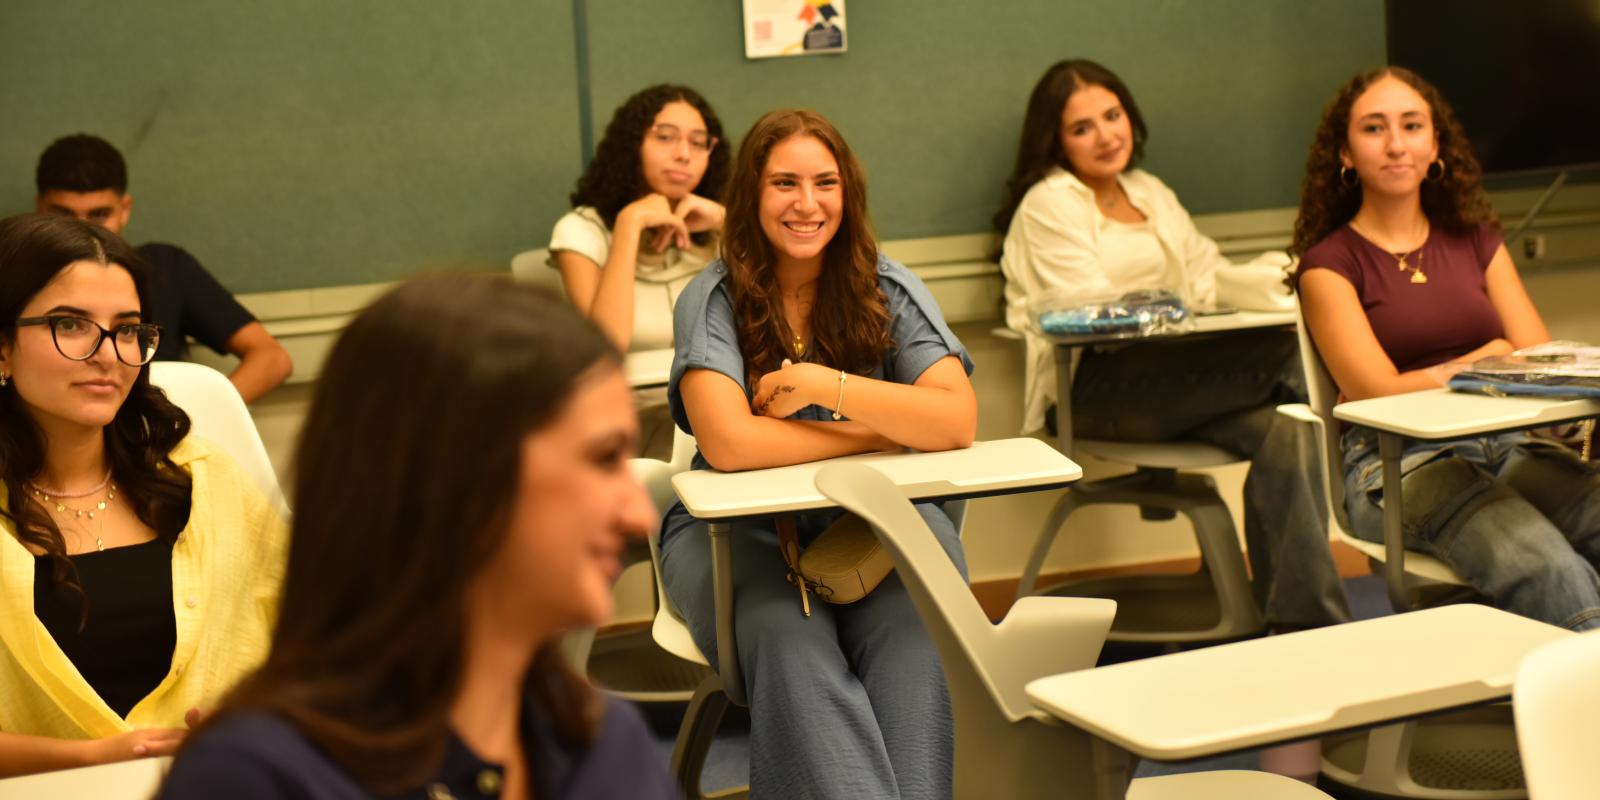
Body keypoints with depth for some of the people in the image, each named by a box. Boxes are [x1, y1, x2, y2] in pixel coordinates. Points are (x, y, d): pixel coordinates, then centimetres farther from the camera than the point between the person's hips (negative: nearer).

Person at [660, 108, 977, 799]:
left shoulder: (887, 289, 1)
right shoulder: (713, 300, -6)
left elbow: (957, 423, -12)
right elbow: (729, 444, -22)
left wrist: (824, 386, -20)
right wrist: (887, 428, -13)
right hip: (738, 528, -2)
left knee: (915, 627, -32)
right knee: (788, 640, -34)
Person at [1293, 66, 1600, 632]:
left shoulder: (1475, 240, 20)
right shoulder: (1329, 263, 5)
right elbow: (1380, 393, -6)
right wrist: (1488, 359, 2)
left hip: (1508, 445, 5)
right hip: (1397, 467, -5)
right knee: (1545, 567, -34)